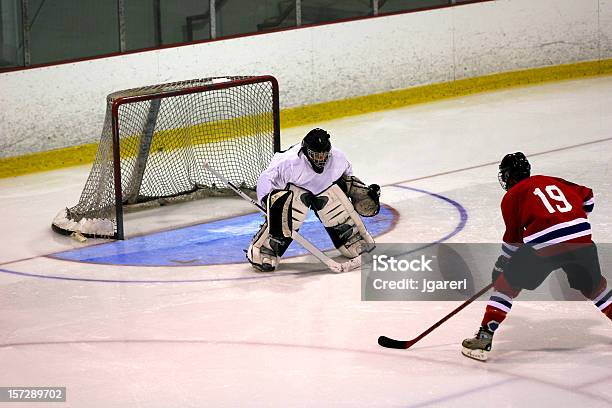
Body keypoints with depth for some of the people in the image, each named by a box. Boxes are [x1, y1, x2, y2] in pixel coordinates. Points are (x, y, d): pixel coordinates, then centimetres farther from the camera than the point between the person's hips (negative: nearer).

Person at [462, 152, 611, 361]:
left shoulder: (512, 195, 11)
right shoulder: (553, 181, 24)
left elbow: (513, 239, 11)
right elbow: (586, 196, 30)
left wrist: (500, 266, 23)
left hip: (545, 246, -4)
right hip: (582, 239, 4)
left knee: (506, 283, 9)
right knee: (594, 284, 28)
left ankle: (485, 338, 1)